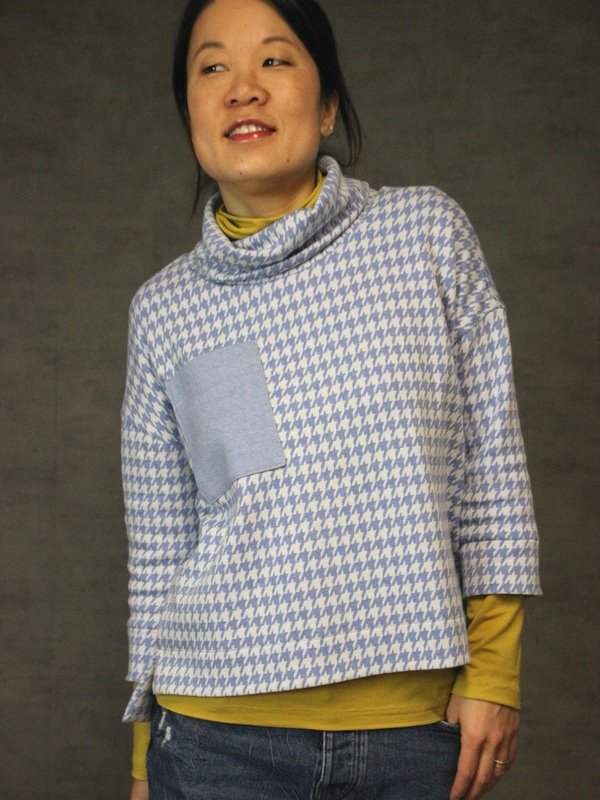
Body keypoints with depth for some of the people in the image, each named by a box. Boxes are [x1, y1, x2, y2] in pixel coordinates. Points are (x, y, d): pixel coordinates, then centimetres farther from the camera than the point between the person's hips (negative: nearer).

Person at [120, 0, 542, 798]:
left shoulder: (428, 232, 1)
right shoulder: (164, 310, 5)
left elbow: (492, 465, 1)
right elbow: (158, 554, 9)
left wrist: (494, 673, -2)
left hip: (418, 731, 0)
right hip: (220, 734, 1)